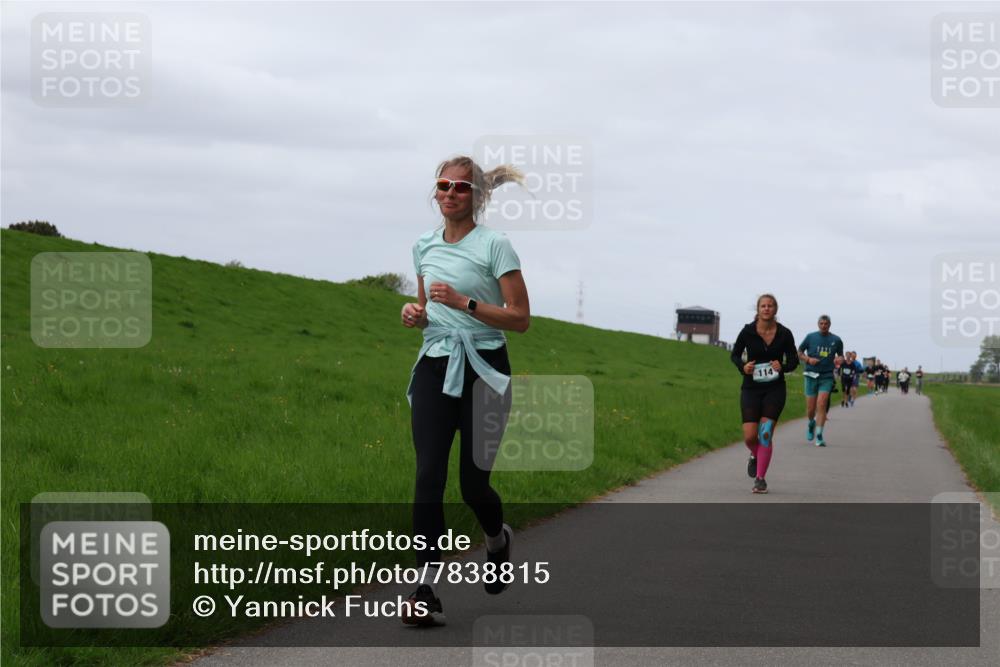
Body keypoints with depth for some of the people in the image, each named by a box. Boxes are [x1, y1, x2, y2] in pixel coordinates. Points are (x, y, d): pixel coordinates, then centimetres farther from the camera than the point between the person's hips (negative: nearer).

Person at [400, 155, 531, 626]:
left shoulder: (494, 245, -5)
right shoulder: (424, 247, 12)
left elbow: (520, 319, -9)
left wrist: (464, 302, -19)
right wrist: (415, 314, 1)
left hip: (482, 370, -4)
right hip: (434, 369, 4)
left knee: (472, 482, -1)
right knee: (428, 477, -11)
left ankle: (498, 540, 36)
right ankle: (427, 594, -14)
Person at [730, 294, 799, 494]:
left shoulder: (784, 334, -4)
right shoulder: (748, 332, -5)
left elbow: (793, 359, 7)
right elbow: (735, 355, 8)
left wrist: (783, 367, -15)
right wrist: (743, 366, -12)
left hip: (775, 389, 0)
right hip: (751, 388, 0)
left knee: (765, 434, -9)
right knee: (750, 436, -6)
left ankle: (760, 478, 3)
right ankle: (755, 456, 30)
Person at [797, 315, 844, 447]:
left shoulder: (836, 340, 5)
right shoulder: (810, 337, 3)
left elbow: (841, 355, 18)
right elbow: (799, 352, 12)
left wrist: (839, 359, -6)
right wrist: (808, 359, -7)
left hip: (827, 377, -1)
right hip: (811, 375, 1)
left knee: (821, 404, -17)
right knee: (811, 408, 4)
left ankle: (819, 436, -15)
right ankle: (811, 423, 38)